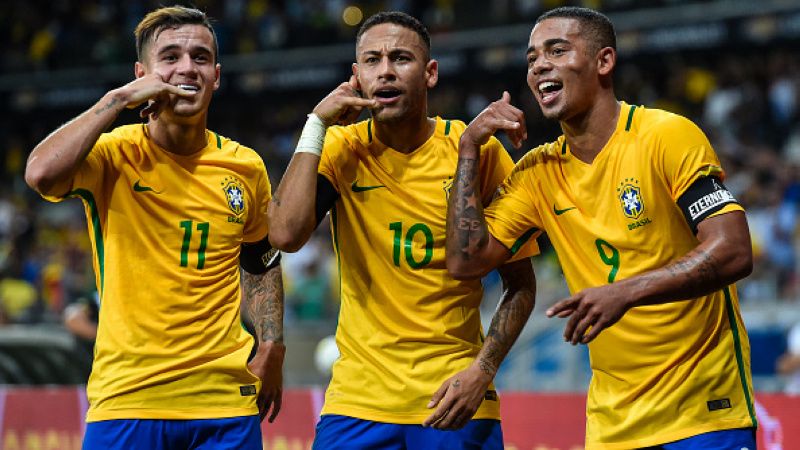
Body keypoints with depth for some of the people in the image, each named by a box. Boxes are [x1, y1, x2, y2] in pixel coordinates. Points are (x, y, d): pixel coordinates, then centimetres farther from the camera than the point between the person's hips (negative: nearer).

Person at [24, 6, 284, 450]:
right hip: (124, 398, -3)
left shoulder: (246, 168, 7)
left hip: (226, 398, 3)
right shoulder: (114, 154, -4)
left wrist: (271, 347, 8)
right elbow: (41, 174, -25)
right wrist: (119, 98, -19)